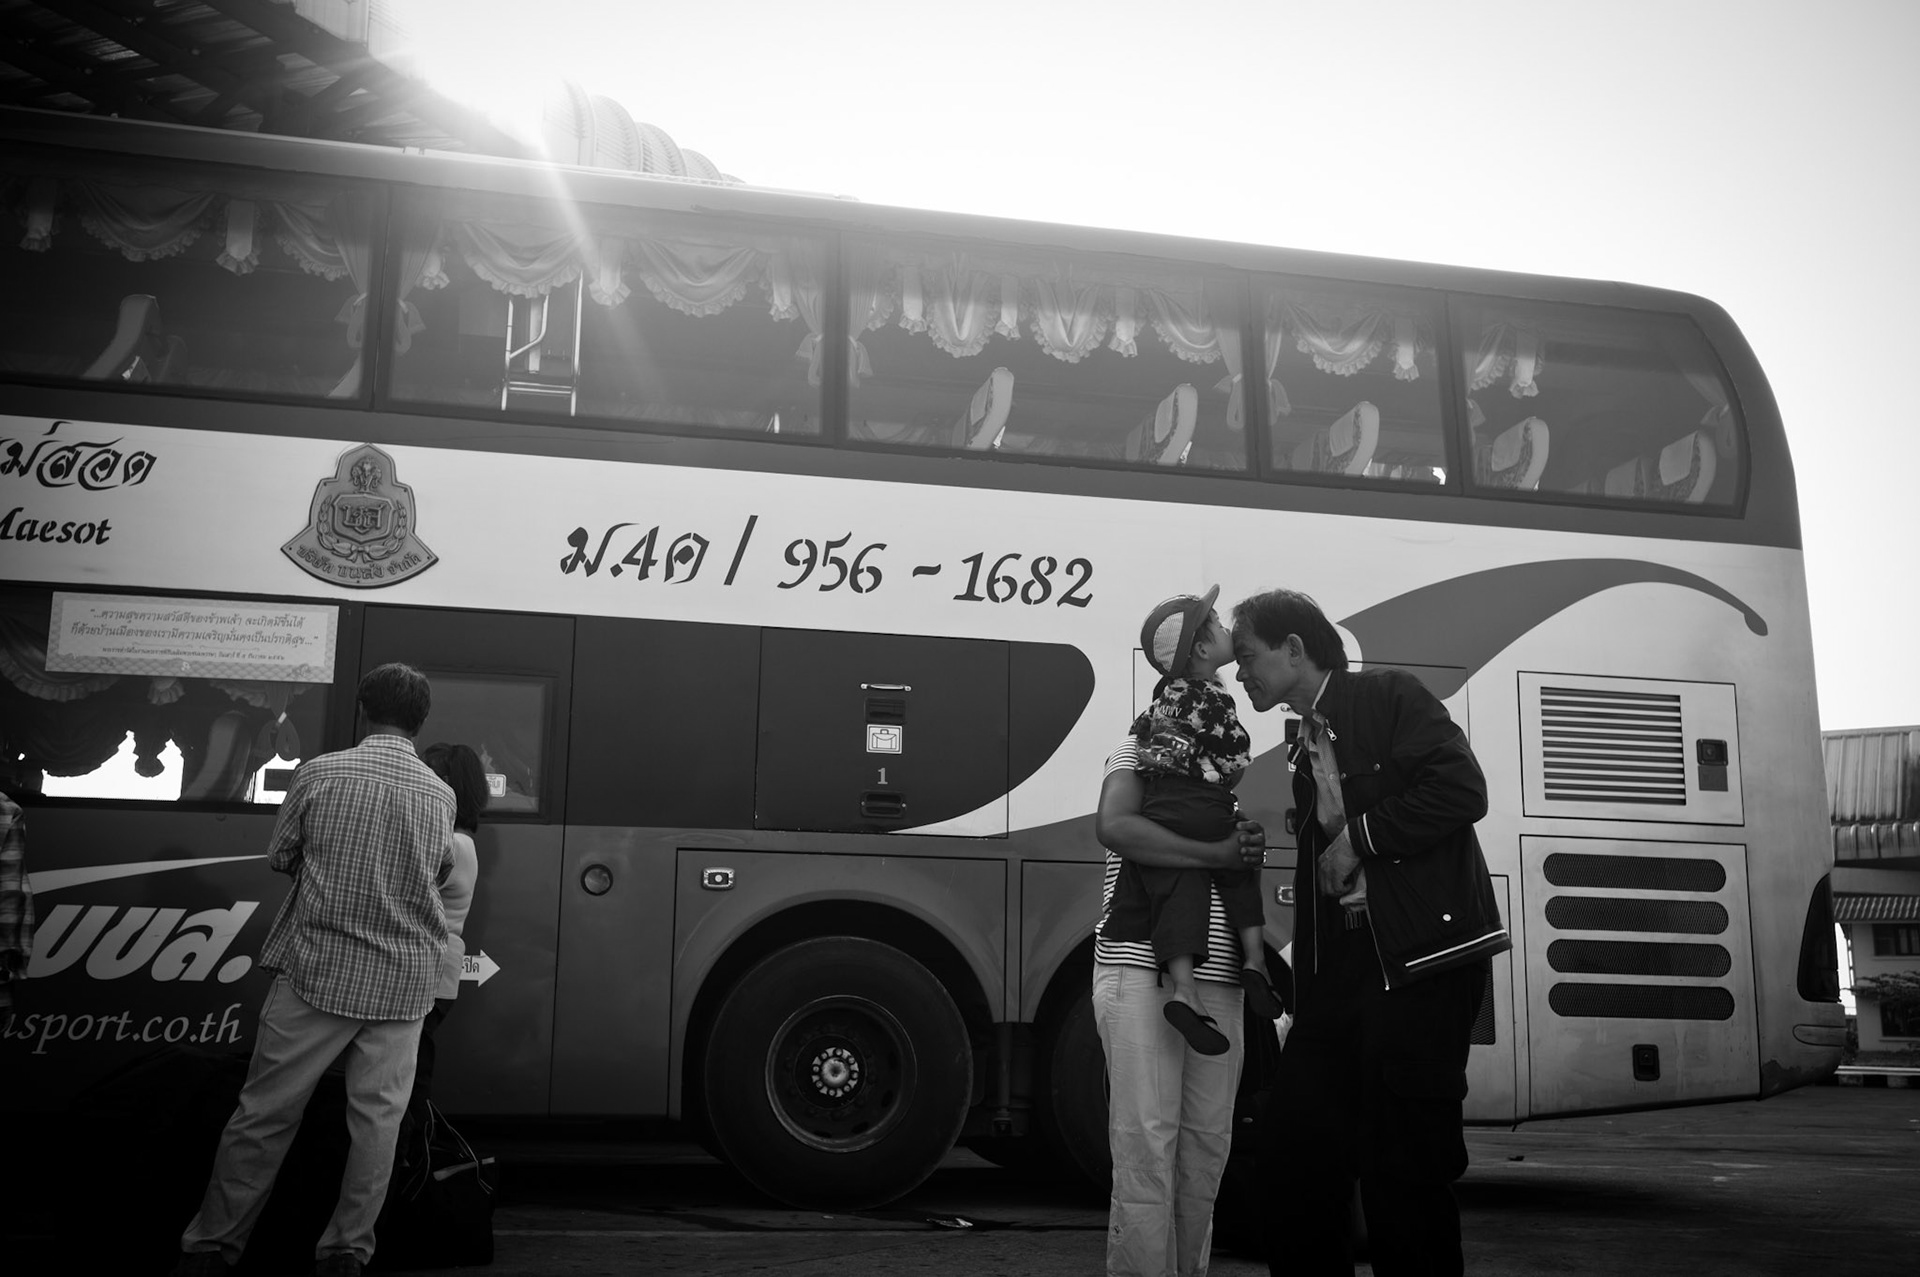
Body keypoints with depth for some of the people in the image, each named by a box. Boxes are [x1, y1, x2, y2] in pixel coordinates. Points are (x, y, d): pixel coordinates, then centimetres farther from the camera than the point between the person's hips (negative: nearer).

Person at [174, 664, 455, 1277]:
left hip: (318, 968, -1)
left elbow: (278, 857, 6)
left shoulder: (319, 774, -6)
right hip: (403, 981, 1)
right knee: (378, 1116, 9)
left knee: (264, 1113, 8)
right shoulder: (440, 795, 0)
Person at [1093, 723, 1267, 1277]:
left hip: (1217, 986, 7)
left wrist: (1252, 846, 4)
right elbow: (1113, 827, -16)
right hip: (1142, 976, -7)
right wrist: (1219, 854, -16)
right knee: (1146, 1149, -9)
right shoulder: (1138, 752, 4)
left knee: (1206, 1149, 5)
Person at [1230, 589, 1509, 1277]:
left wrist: (1359, 838, -10)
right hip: (1344, 963, 8)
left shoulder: (1387, 695, -1)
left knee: (1404, 1169, -6)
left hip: (1420, 959, -8)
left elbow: (1462, 789, -14)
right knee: (1292, 1149, 7)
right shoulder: (1304, 750, 22)